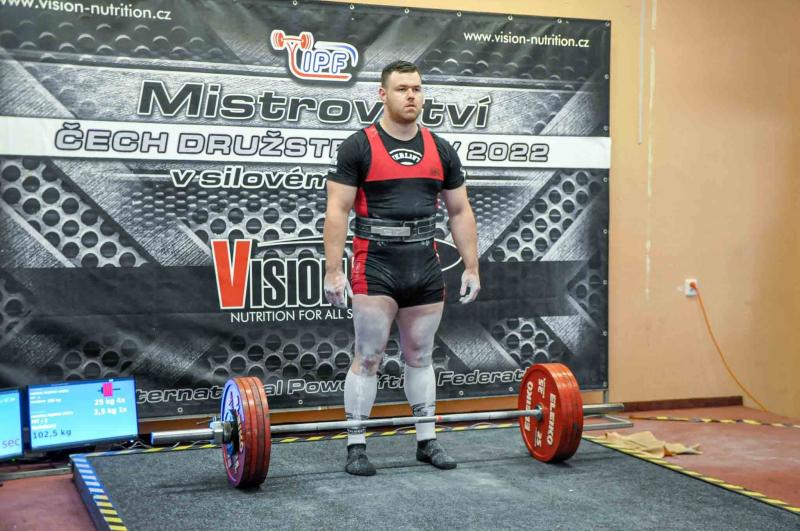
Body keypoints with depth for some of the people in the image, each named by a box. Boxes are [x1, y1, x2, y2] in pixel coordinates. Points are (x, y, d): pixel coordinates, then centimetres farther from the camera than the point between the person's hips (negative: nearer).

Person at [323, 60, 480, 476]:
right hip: (375, 269, -4)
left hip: (425, 268, 4)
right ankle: (356, 447, 9)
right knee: (368, 358, -1)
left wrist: (471, 267, 7)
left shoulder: (440, 150, 8)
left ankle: (427, 441, 23)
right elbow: (337, 211, -8)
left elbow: (460, 212, 12)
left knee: (420, 356, 14)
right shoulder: (358, 147, -5)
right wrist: (333, 270, -14)